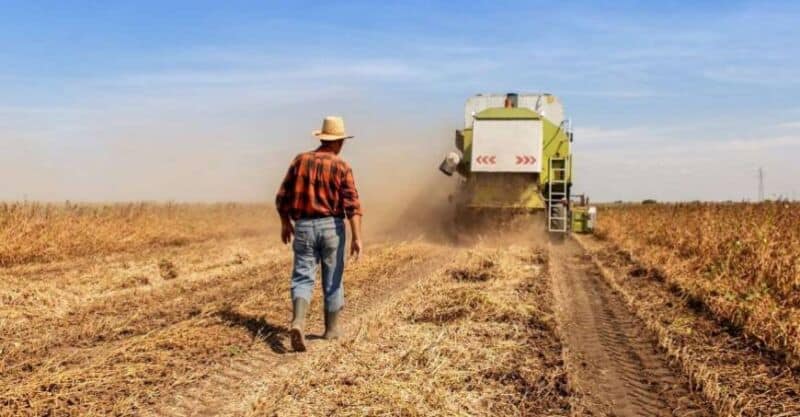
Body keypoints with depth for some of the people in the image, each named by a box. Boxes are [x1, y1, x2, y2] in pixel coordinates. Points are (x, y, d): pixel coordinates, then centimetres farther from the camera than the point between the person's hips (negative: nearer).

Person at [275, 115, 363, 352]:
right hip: (331, 226, -1)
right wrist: (357, 237, -15)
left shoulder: (300, 161, 3)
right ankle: (332, 328, 25)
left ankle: (298, 322, -21)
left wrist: (285, 223, 20)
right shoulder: (341, 166, -5)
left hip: (303, 226, 1)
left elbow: (282, 198, 5)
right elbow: (352, 205, -14)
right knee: (333, 279, 13)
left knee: (302, 278, 3)